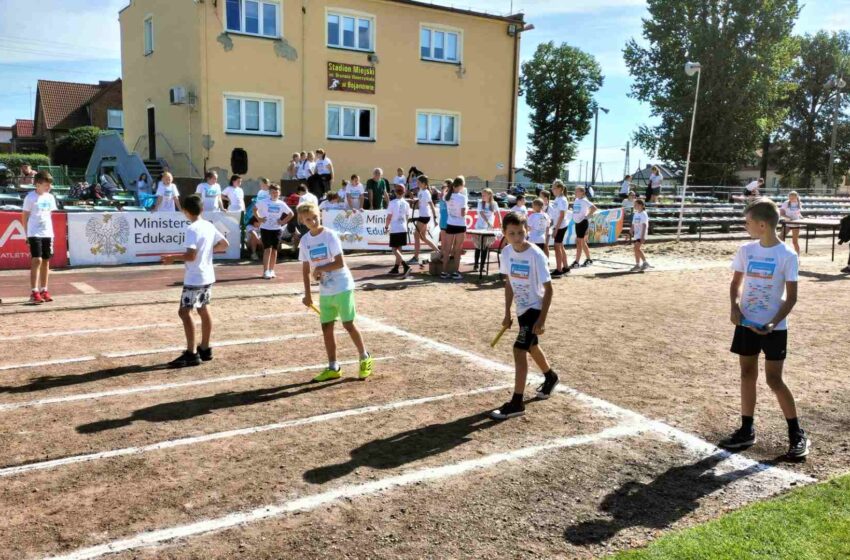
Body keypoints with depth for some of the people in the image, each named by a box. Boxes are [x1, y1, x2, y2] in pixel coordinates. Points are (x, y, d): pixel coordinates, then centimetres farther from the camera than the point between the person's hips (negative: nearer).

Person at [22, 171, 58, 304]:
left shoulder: (50, 197, 10)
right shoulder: (30, 197, -5)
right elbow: (25, 216, -2)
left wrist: (51, 231, 13)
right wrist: (27, 234, -3)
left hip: (48, 233, 6)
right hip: (35, 234, -6)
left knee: (46, 261, 8)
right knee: (36, 261, -10)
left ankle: (43, 291, 15)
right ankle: (34, 293, -8)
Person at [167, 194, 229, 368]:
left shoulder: (191, 229, -18)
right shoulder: (209, 226, 6)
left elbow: (191, 255, -24)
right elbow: (224, 244, 13)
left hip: (194, 279, -9)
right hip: (207, 276, 9)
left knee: (184, 312, -5)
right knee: (203, 310, 15)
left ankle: (191, 354, -6)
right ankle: (205, 349, 23)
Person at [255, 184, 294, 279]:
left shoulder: (281, 204, 2)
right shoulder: (264, 202, -3)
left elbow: (291, 214, 10)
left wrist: (283, 222, 1)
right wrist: (259, 218, -2)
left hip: (276, 229, 3)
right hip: (265, 228, -3)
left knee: (274, 250, 8)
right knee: (267, 249, -8)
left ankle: (271, 270, 19)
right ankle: (266, 271, -9)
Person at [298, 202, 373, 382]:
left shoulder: (330, 235, -12)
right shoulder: (305, 240, 4)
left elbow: (340, 263, -17)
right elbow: (306, 269, 11)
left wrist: (319, 269, -15)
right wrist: (307, 293, 8)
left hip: (342, 288, -6)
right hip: (325, 291, 6)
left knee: (348, 325, -3)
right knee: (326, 327, 6)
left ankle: (365, 359, 15)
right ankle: (333, 368, 17)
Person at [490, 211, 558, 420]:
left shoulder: (536, 255, -22)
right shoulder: (507, 252, -5)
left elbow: (548, 288, -19)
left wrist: (542, 320, -22)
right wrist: (507, 313, 7)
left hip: (535, 308, -7)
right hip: (522, 308, 7)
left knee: (519, 350, -14)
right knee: (531, 347, 23)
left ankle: (516, 403, -7)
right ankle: (550, 377, 52)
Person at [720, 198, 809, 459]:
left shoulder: (787, 256, -12)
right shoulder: (745, 250, 1)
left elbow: (791, 297, -9)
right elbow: (736, 283, 11)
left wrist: (773, 322, -21)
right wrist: (734, 307, -7)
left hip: (773, 328, -4)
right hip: (746, 324, 5)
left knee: (774, 380, -2)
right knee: (747, 374, 10)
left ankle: (797, 434, 15)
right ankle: (747, 430, 22)